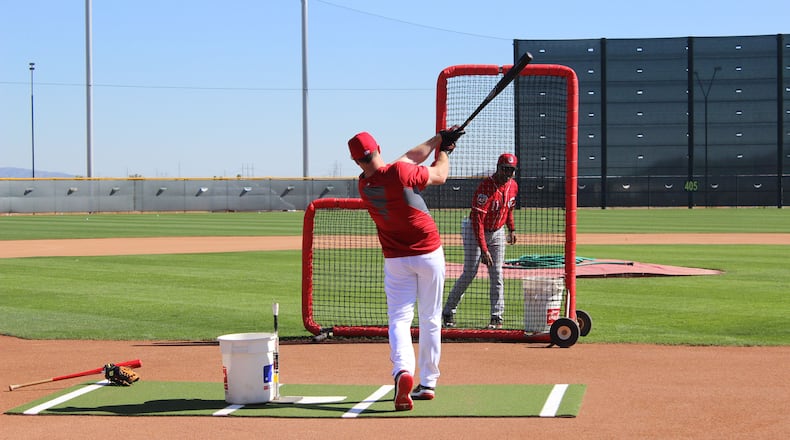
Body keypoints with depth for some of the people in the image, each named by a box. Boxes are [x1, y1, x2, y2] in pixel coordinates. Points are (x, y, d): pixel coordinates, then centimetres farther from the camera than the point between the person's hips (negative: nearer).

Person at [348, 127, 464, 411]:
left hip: (396, 259, 2)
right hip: (429, 253, -2)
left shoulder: (363, 185, -3)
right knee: (430, 320, 12)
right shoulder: (400, 173, -19)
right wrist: (444, 149, 18)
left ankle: (403, 371, -28)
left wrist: (438, 138, 16)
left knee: (399, 319, 0)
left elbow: (410, 157, 7)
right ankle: (428, 383, 19)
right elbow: (440, 175, -1)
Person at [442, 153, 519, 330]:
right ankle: (448, 312, 5)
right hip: (474, 231, -6)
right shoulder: (486, 187, -28)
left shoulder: (513, 186, -4)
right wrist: (483, 249, -35)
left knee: (496, 274, -1)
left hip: (497, 232, 6)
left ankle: (497, 317, 2)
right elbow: (477, 220, -31)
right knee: (470, 273, -7)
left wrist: (511, 229, 16)